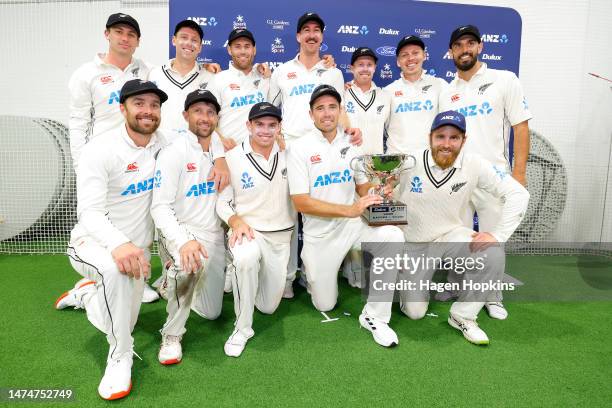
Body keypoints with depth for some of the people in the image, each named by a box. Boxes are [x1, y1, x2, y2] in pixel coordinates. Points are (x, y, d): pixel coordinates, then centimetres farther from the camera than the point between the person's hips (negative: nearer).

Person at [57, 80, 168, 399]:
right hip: (92, 242, -5)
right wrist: (118, 243, -48)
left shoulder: (164, 145, -5)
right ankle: (120, 357, -19)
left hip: (137, 250, 5)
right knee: (114, 268, -42)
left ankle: (85, 292, 49)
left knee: (120, 324, 16)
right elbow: (89, 212, -28)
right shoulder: (99, 150, -20)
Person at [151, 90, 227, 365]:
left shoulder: (221, 146, 3)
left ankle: (173, 282, 41)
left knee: (211, 313, 12)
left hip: (214, 236, 6)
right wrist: (183, 241, -36)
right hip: (180, 233, -6)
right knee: (189, 265, -42)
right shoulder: (173, 153, -14)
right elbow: (160, 207, -20)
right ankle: (172, 335, -17)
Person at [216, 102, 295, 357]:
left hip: (282, 237, 4)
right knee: (246, 259, -40)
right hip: (247, 231, -3)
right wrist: (235, 220, -22)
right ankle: (242, 329, -18)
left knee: (268, 307, 10)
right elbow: (222, 201, -4)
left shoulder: (287, 154, 0)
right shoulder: (232, 158, -8)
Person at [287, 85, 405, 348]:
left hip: (354, 226, 3)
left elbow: (363, 186, 10)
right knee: (325, 305, 6)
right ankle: (313, 270, 41)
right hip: (320, 234, -3)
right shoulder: (299, 149, -10)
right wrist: (349, 210, -27)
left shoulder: (350, 143, 4)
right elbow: (300, 202, -18)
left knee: (393, 236, -27)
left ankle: (375, 317, -12)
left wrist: (375, 200, -16)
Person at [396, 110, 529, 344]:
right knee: (414, 312, -4)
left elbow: (518, 194, -10)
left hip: (452, 235, 1)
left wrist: (497, 234, -19)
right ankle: (410, 281, 33)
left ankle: (462, 316, -5)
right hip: (414, 243, -1)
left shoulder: (474, 165, -13)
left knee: (494, 256, -29)